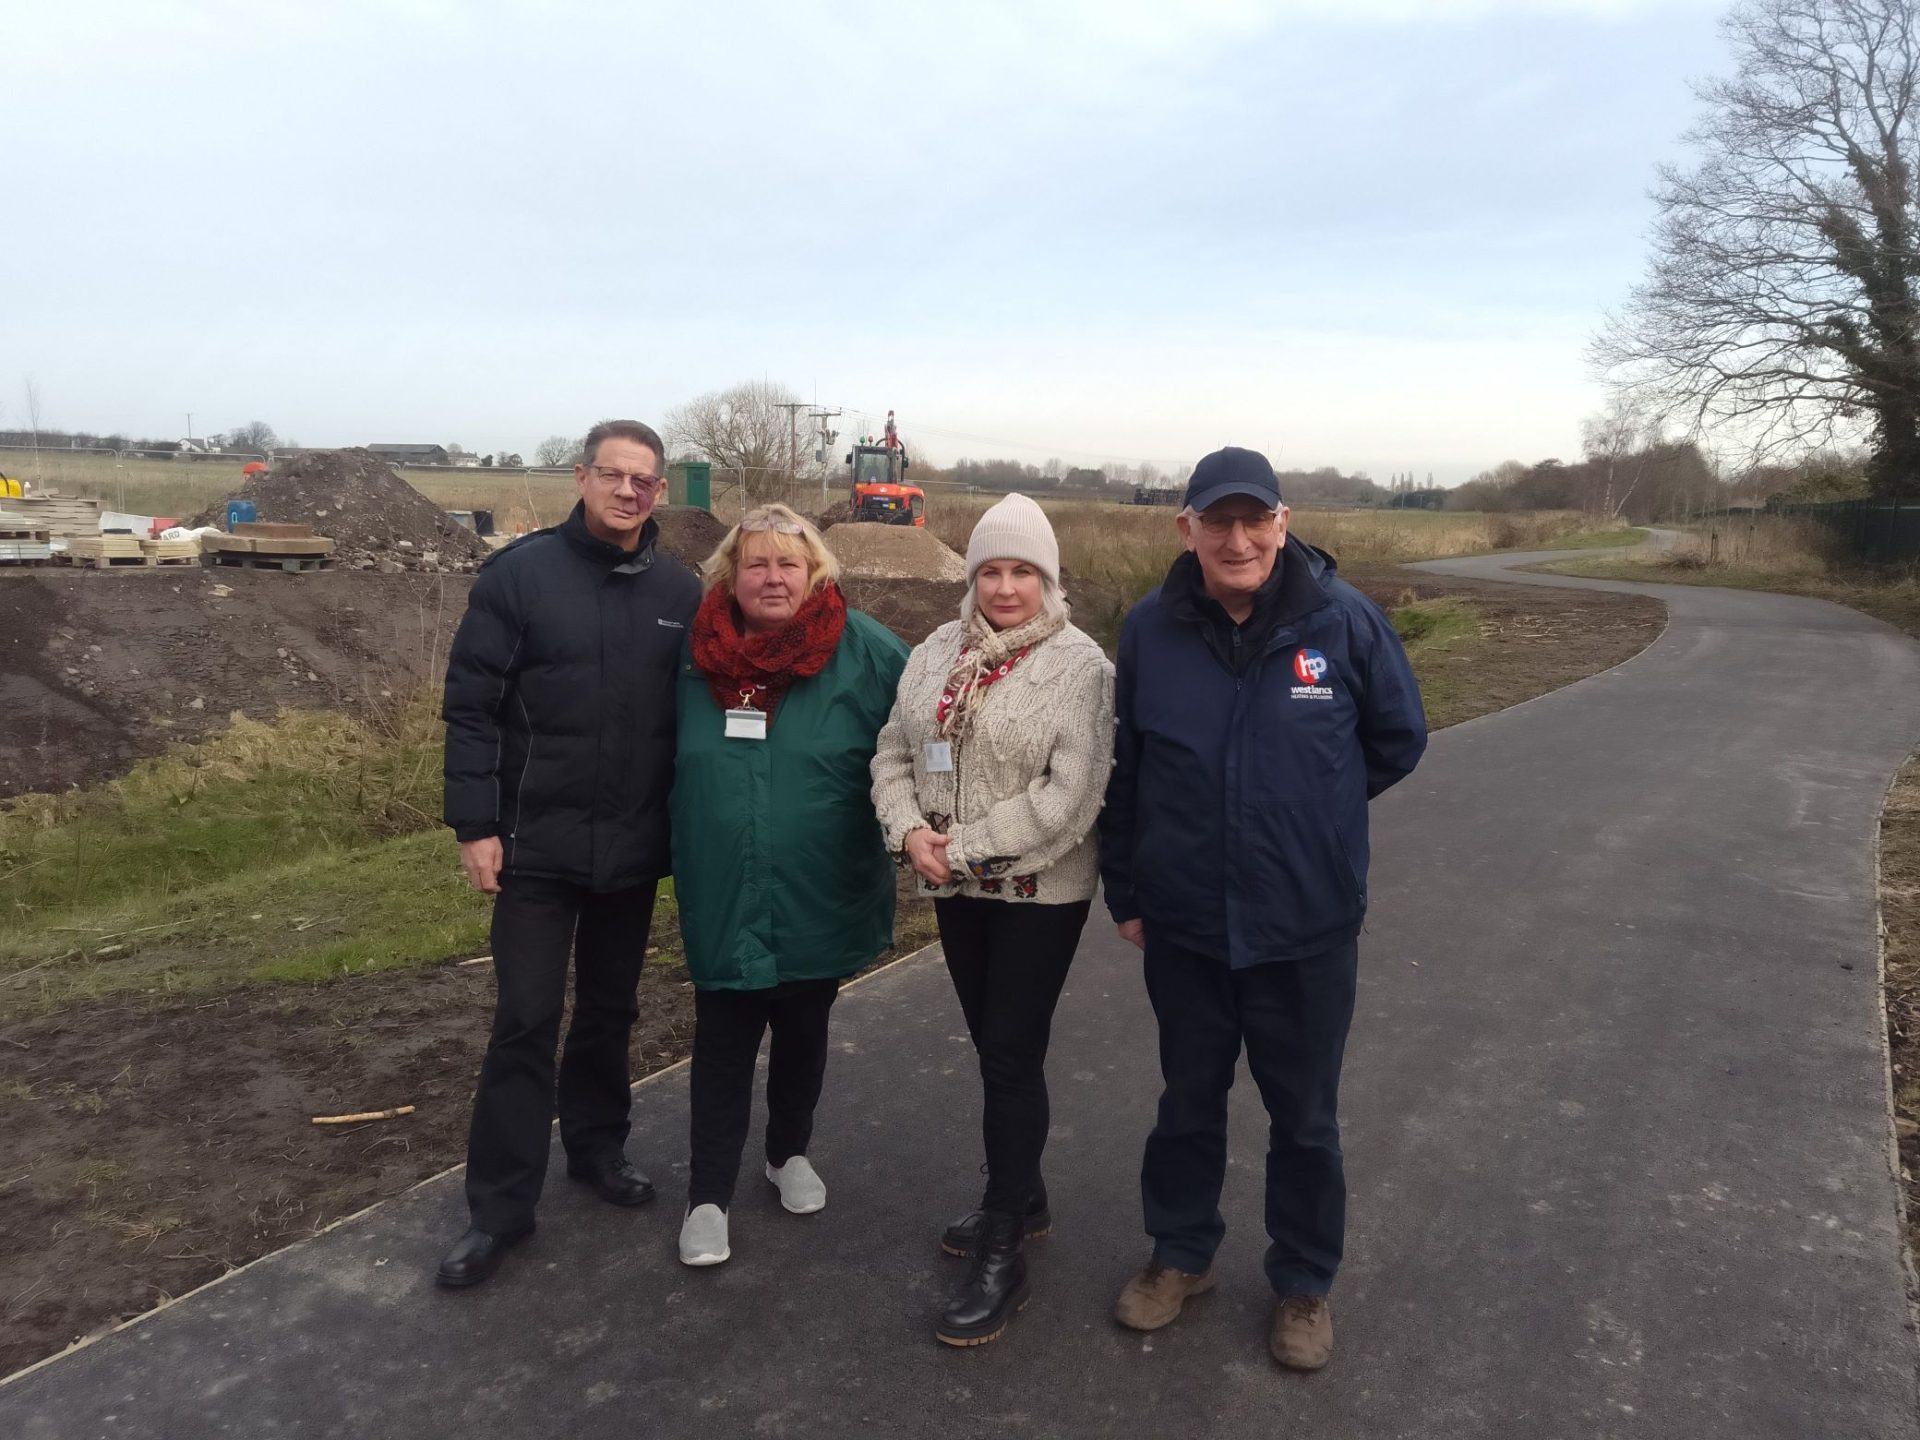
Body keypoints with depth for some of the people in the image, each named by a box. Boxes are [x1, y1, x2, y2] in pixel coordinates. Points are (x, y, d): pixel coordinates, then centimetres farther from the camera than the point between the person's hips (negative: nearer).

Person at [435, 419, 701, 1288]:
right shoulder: (519, 574, -7)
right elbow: (471, 705, -8)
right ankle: (500, 1205, 14)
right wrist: (474, 825, -12)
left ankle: (597, 1145, 37)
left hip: (634, 848, 3)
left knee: (610, 1010, 17)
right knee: (526, 1020, 1)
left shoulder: (680, 591, 2)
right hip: (537, 843, -3)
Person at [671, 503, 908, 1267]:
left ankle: (790, 1153, 40)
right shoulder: (696, 653, -1)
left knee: (802, 1032, 18)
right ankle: (708, 1195, 19)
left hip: (820, 898, -1)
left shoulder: (863, 651, -11)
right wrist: (681, 853, 12)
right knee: (722, 1044, 7)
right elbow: (672, 761, 12)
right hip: (723, 898, 1)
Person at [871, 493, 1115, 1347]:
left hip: (1040, 891, -6)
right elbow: (894, 751, 6)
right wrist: (909, 831, -12)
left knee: (1012, 1059, -2)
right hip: (957, 889, 6)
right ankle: (1022, 1197, 38)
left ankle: (1001, 1255, 11)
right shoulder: (937, 654, 5)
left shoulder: (1079, 666, -13)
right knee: (994, 1048, 18)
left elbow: (1069, 795, -21)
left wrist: (965, 849, -20)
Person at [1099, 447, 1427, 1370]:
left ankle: (1303, 1283, 37)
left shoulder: (1343, 619, -12)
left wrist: (1313, 813, 6)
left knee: (1304, 1117, 16)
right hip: (1182, 924, 2)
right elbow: (1122, 771, 2)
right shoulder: (1151, 629, -7)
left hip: (1308, 928, -1)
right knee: (1188, 1102, 20)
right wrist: (1125, 892, 6)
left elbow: (1399, 740, 3)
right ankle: (1180, 1254, 41)